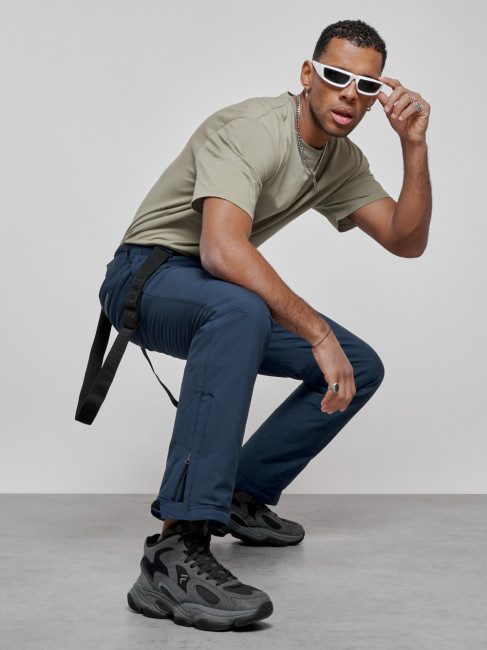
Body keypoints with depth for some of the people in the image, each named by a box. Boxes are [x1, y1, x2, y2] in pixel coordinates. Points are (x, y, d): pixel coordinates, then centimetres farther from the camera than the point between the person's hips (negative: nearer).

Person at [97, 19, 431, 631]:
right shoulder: (250, 129, -22)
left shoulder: (342, 158, 6)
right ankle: (175, 554, -45)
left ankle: (242, 496, 12)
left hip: (226, 297, 9)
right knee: (240, 310, -42)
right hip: (146, 275, -8)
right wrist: (318, 333, -38)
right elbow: (222, 249, -38)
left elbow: (406, 241, 3)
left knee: (360, 368, 2)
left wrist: (414, 146, -9)